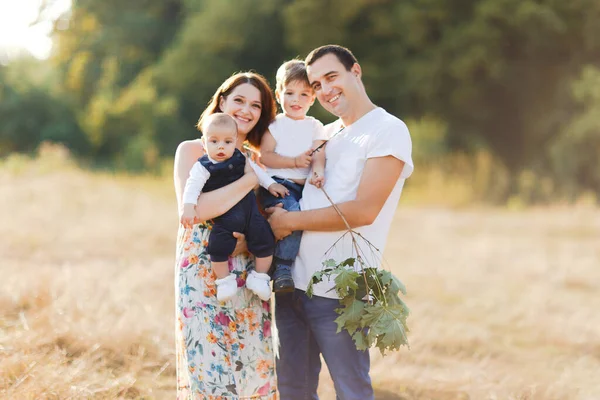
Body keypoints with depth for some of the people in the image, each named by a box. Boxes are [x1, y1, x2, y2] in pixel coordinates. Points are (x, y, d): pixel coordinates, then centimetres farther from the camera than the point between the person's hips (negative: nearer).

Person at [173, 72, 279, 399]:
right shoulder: (192, 151, -2)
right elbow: (193, 209, -19)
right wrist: (252, 179, -16)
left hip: (248, 280, 5)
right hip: (203, 276, -5)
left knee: (253, 368, 6)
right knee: (209, 370, -4)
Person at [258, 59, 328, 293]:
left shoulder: (315, 127, 17)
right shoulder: (275, 125, 9)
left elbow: (319, 153, 1)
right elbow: (265, 156, -1)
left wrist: (319, 170, -21)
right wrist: (295, 162, -12)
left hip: (306, 187, 4)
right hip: (278, 186, -4)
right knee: (293, 213, -30)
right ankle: (282, 267, -26)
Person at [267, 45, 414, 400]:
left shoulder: (389, 130, -7)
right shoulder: (326, 133, 17)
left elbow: (364, 211, -17)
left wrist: (290, 221, -11)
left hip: (339, 292, -8)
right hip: (293, 281, 8)